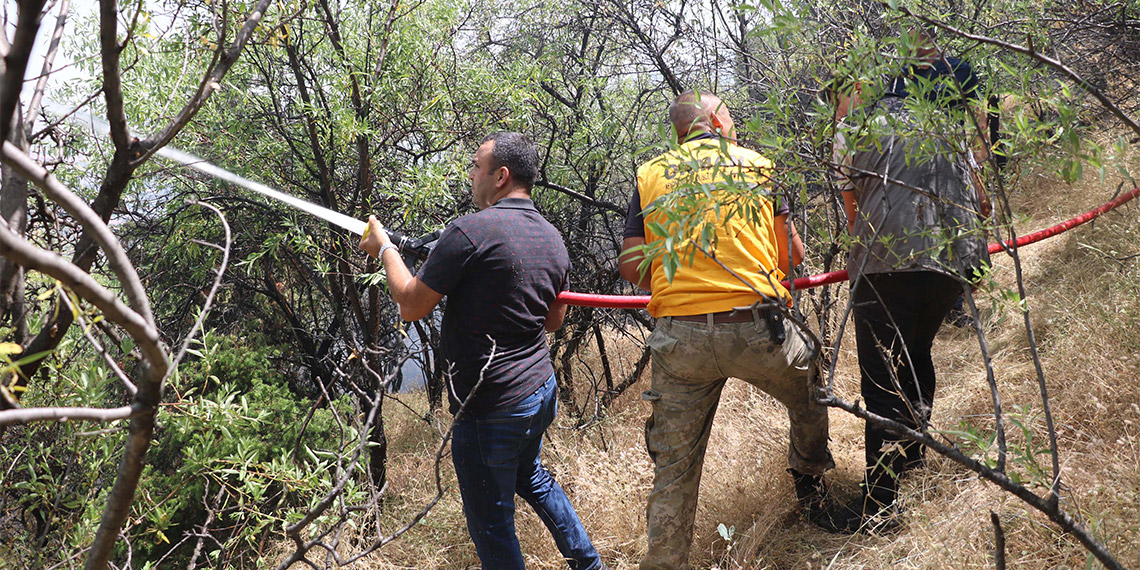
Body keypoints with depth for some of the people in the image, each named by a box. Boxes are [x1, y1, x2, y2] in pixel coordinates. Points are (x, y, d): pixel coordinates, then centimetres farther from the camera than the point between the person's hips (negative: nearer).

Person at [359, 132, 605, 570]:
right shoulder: (552, 238, 6)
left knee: (491, 522, 6)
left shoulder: (471, 231, -19)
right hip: (541, 390, 9)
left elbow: (410, 306, -13)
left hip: (491, 408, -9)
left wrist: (385, 249, 2)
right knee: (530, 476, 33)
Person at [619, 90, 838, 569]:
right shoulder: (757, 164, 7)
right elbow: (793, 254, 7)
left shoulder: (649, 175, 9)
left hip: (678, 336, 1)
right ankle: (811, 489, 45)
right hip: (756, 327, -1)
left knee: (674, 466, 9)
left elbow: (632, 266, 5)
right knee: (811, 396, 29)